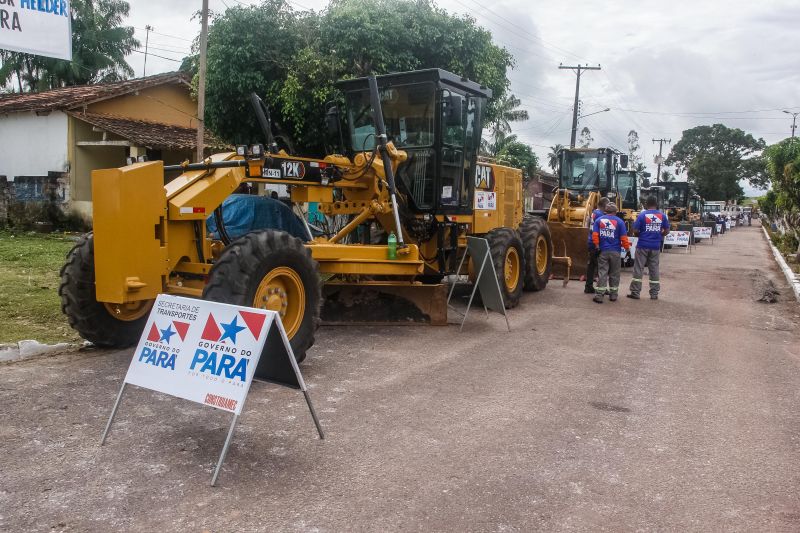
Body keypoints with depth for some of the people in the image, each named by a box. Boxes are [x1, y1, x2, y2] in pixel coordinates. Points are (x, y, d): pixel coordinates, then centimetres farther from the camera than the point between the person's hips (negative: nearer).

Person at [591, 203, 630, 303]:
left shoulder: (599, 220, 1)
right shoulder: (619, 221, -4)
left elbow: (595, 235, -4)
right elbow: (623, 238, -6)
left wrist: (597, 246, 6)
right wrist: (627, 247, 9)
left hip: (603, 251, 1)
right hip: (615, 251, -1)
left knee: (602, 273, 1)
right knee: (614, 274, 11)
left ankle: (599, 295, -5)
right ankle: (613, 295, 17)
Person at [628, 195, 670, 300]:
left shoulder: (642, 215, -8)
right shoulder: (662, 215, 2)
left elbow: (635, 231, -9)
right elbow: (666, 230, 7)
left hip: (643, 245, -3)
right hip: (655, 246, 3)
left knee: (638, 269, 2)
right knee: (654, 270, 9)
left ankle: (635, 293, 3)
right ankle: (654, 294, 13)